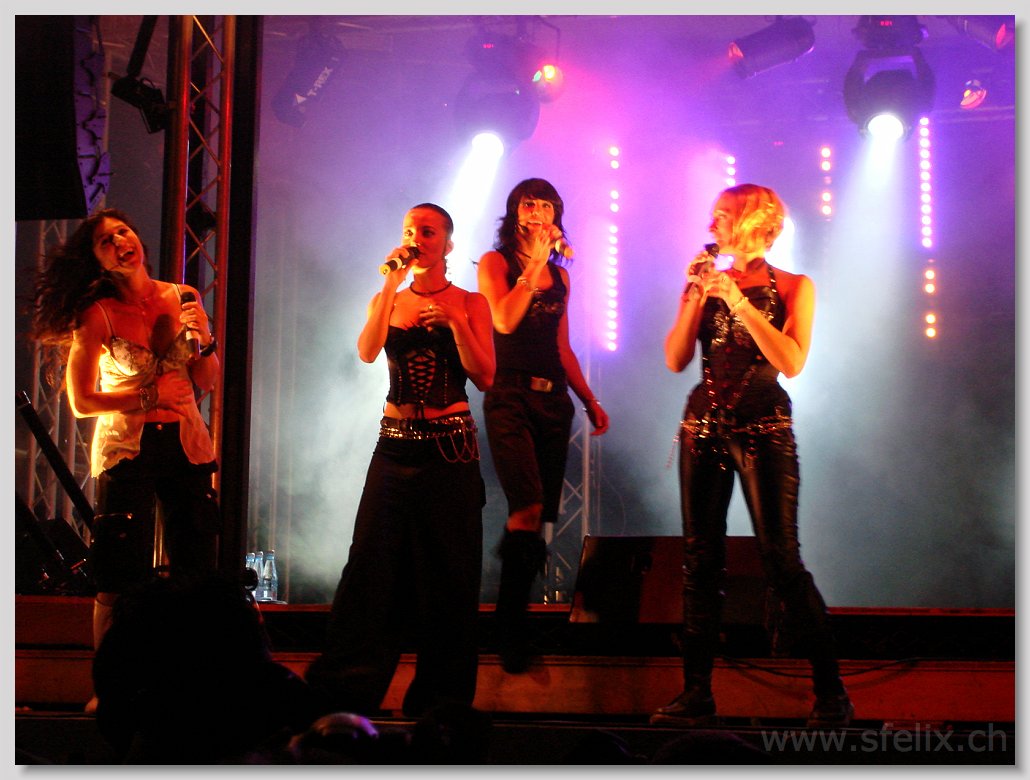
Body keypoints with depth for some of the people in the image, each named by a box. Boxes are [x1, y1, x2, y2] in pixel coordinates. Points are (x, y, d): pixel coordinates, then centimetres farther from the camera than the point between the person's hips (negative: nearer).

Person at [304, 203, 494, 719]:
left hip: (449, 448, -2)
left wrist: (455, 322, -17)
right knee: (372, 564, -3)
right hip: (395, 444, 2)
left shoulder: (469, 303, 4)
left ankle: (440, 703, 8)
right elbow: (367, 352, -9)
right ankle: (341, 694, 0)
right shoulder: (387, 300, 10)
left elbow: (485, 378, -6)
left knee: (446, 575, 0)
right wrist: (391, 285, -12)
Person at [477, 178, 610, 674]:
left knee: (538, 516, 3)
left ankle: (512, 627, 13)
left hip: (553, 398, 6)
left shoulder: (559, 275, 18)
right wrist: (535, 263, -14)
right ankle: (514, 634, -11)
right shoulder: (496, 262, 2)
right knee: (527, 510, -19)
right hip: (509, 396, -6)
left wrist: (589, 400, 16)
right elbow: (504, 321, -14)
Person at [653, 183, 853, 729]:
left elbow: (791, 361, -13)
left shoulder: (793, 288, 1)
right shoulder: (706, 283, 10)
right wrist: (696, 297, -7)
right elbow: (675, 360, 3)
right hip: (704, 427, 4)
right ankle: (696, 694, 9)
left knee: (782, 561, -9)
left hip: (764, 429, -4)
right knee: (700, 560, 3)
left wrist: (738, 301, -14)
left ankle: (831, 694, -1)